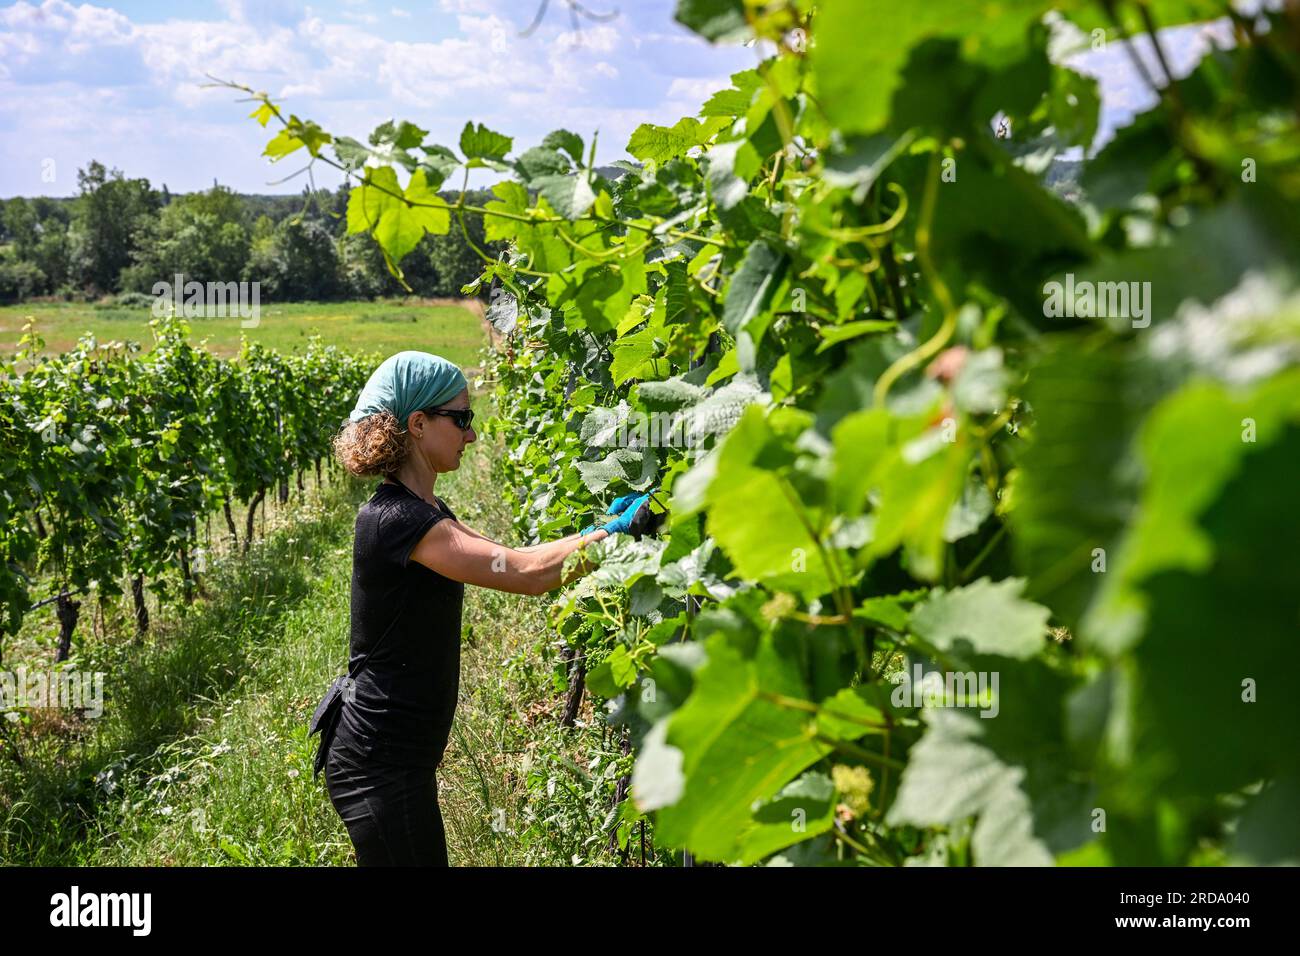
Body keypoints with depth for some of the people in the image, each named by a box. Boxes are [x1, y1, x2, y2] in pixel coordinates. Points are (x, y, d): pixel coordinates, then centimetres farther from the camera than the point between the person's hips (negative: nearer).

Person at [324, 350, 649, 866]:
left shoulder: (424, 510, 11)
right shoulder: (394, 519, -21)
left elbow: (509, 559, 12)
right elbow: (526, 573, -25)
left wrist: (602, 526, 5)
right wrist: (617, 531, -16)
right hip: (380, 766, -10)